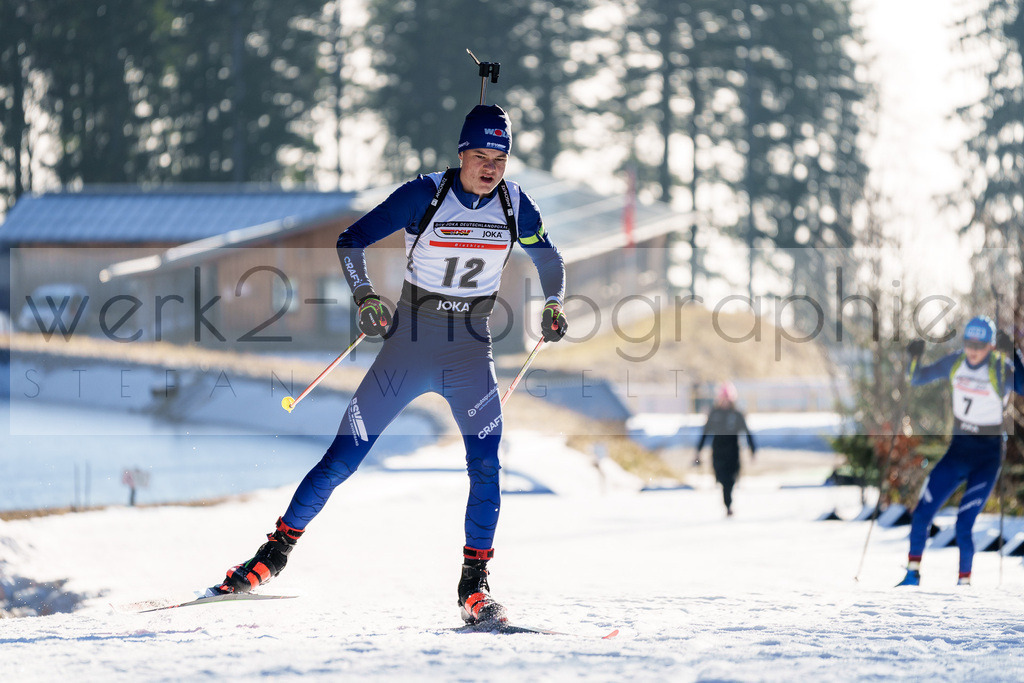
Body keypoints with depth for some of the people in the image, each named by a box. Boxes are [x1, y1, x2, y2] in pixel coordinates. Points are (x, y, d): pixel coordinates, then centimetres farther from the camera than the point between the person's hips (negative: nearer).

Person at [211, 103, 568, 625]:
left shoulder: (514, 204, -3)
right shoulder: (424, 195, -13)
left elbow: (548, 258, 16)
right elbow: (350, 241, -8)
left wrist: (553, 304, -1)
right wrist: (365, 296, -23)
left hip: (471, 349, 2)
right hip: (409, 342, -2)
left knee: (486, 466, -14)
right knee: (344, 457, -3)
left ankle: (474, 586, -4)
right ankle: (277, 551, 11)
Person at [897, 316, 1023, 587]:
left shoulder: (1000, 369, -15)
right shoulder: (955, 362, -1)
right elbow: (917, 378, 10)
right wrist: (915, 357, -10)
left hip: (987, 457, -5)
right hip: (957, 450, 5)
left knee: (964, 524, -13)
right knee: (922, 513, -1)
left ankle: (964, 582, 4)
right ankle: (913, 574, 15)